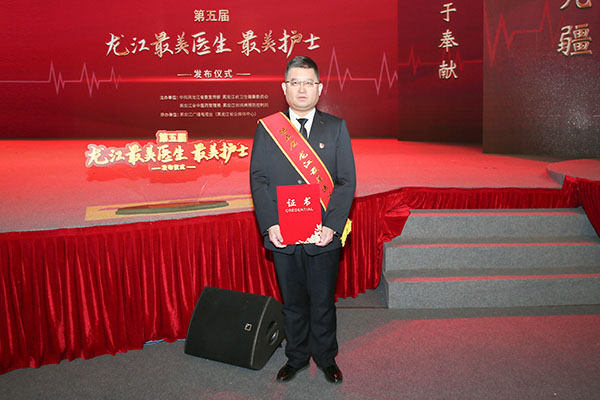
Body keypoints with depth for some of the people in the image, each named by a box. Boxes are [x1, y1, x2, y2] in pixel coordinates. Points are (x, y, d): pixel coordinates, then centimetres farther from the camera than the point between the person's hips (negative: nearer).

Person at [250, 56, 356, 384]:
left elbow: (346, 181, -2)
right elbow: (258, 180, 0)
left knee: (323, 301, 12)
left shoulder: (336, 128, 3)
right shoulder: (266, 129, 3)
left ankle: (326, 358, 33)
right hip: (283, 235, 1)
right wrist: (269, 225, -11)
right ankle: (296, 357, 35)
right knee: (292, 301, 15)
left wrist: (332, 225, -12)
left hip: (323, 235, 0)